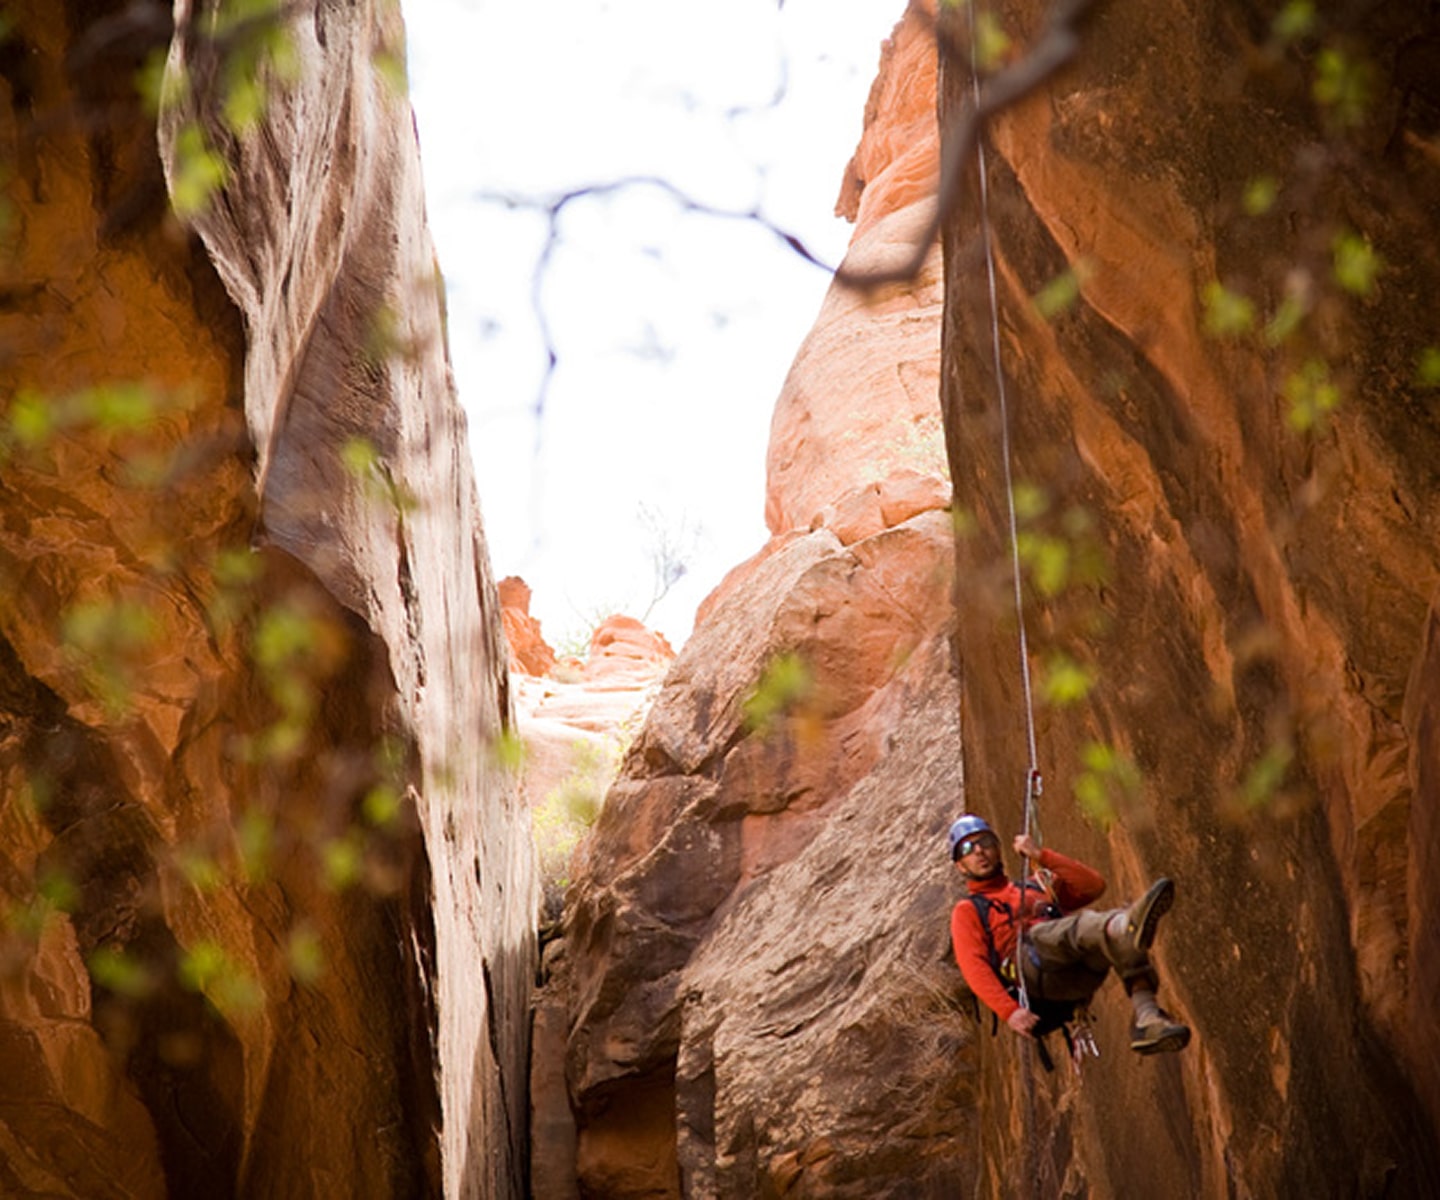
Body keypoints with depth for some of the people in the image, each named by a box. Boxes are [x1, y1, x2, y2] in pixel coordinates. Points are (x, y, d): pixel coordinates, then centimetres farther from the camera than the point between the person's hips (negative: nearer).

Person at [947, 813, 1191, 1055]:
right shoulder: (968, 911, 23)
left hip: (1078, 975, 5)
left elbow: (1094, 884, 23)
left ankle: (1147, 1020, -42)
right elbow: (973, 967, 4)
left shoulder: (1037, 888, 38)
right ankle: (1131, 926, -69)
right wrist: (1009, 1011, -14)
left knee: (1118, 921, -25)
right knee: (1086, 923, -33)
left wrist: (1041, 856, 15)